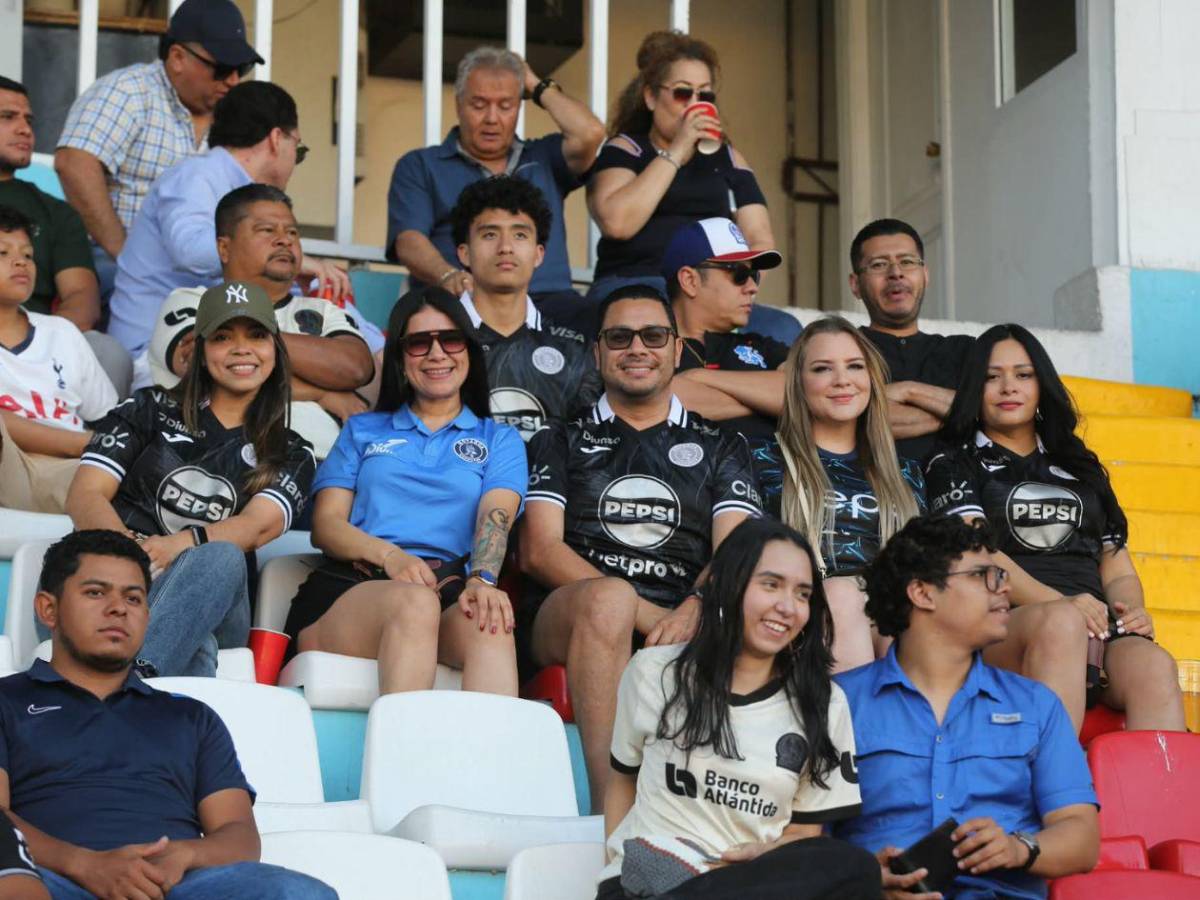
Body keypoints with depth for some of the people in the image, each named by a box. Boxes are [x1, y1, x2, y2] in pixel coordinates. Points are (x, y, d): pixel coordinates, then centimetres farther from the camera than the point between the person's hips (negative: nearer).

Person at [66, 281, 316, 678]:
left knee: (221, 559, -37)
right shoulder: (151, 410, 21)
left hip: (209, 614, 0)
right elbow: (84, 496, 9)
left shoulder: (292, 455, 21)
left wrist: (177, 547, -23)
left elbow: (258, 526, 0)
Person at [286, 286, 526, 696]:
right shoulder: (362, 431, 28)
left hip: (450, 592, 0)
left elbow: (496, 520, 5)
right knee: (414, 602, -39)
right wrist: (389, 556, -8)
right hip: (349, 590, 0)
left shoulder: (500, 441, 26)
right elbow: (325, 524, 15)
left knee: (490, 623, -39)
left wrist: (482, 580, -20)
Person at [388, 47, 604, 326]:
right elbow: (408, 240, 2)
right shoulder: (419, 166, 19)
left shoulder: (543, 158, 26)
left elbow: (590, 133, 5)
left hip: (546, 298, 2)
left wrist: (539, 86, 21)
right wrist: (448, 276, -21)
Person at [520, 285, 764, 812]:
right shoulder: (561, 442, 23)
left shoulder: (719, 449, 25)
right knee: (609, 597, -38)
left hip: (685, 628, 1)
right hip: (564, 621, -1)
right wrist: (644, 613, -11)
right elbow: (539, 551, 6)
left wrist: (693, 611, -18)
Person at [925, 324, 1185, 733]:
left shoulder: (1079, 466, 32)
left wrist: (1132, 609, 1)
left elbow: (1117, 563, 26)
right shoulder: (955, 465, 17)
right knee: (1061, 623, -40)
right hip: (1002, 627, -3)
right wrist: (1058, 603, -17)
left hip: (1097, 624, 4)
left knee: (1154, 668, -32)